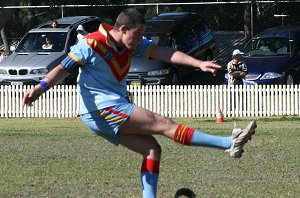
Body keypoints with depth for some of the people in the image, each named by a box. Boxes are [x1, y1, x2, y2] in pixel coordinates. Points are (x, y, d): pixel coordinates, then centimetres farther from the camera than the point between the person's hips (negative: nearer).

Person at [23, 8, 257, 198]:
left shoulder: (132, 44, 6)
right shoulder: (92, 44, -15)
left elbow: (163, 53, -3)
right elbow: (63, 69, -16)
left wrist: (198, 63, -15)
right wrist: (41, 87, -34)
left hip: (115, 109, 9)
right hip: (100, 109, -9)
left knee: (152, 149, 0)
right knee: (163, 123, -13)